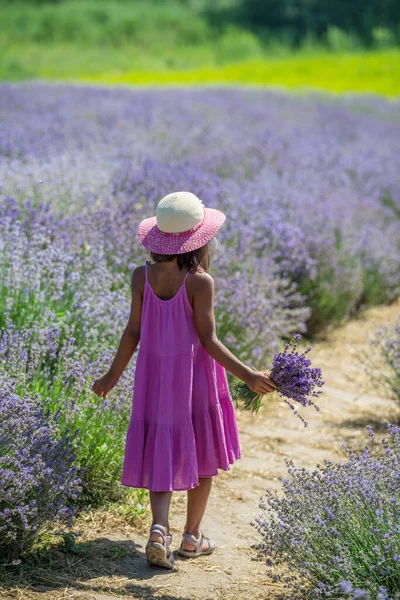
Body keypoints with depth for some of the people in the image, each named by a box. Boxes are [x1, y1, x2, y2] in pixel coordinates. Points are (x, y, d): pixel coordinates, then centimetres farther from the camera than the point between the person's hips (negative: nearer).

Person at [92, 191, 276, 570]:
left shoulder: (142, 277, -6)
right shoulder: (200, 282, -17)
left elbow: (133, 332, -1)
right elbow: (208, 340, -17)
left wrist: (113, 375, 11)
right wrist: (247, 375, -14)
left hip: (155, 375, 3)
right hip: (195, 375, -3)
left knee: (162, 453, 9)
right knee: (203, 455, 14)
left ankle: (159, 530, -12)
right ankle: (191, 537, 22)